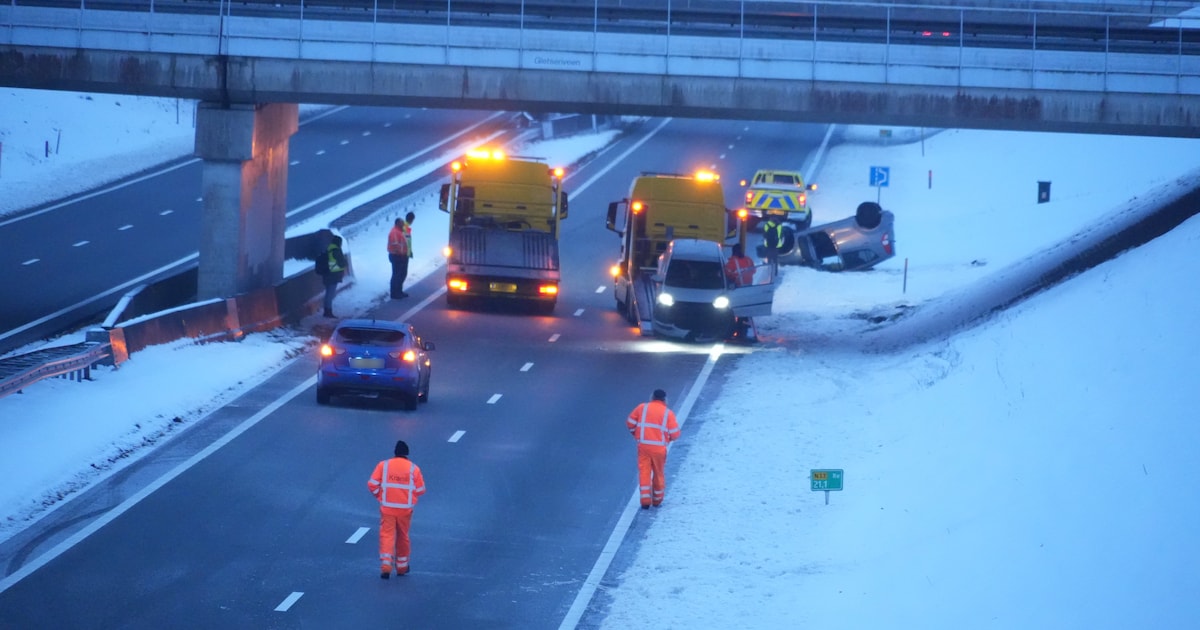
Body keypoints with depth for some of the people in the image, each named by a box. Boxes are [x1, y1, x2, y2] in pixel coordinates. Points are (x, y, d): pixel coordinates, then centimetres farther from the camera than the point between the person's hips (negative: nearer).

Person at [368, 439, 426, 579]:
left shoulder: (383, 465, -3)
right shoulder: (413, 468, -3)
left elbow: (372, 484, -6)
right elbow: (420, 490, -1)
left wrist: (379, 495, 11)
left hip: (387, 508, -1)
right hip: (405, 509, 1)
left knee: (387, 535, -1)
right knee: (403, 537, 16)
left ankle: (386, 566, -18)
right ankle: (401, 567, 27)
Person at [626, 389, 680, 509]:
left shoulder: (642, 408, 3)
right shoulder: (668, 413, -1)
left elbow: (630, 423, 4)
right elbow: (675, 434, -4)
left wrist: (636, 434, 21)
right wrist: (668, 438, 18)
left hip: (643, 445, 0)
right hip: (659, 448, 0)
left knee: (644, 472, 3)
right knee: (658, 473, 15)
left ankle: (645, 500, -6)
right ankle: (657, 500, 26)